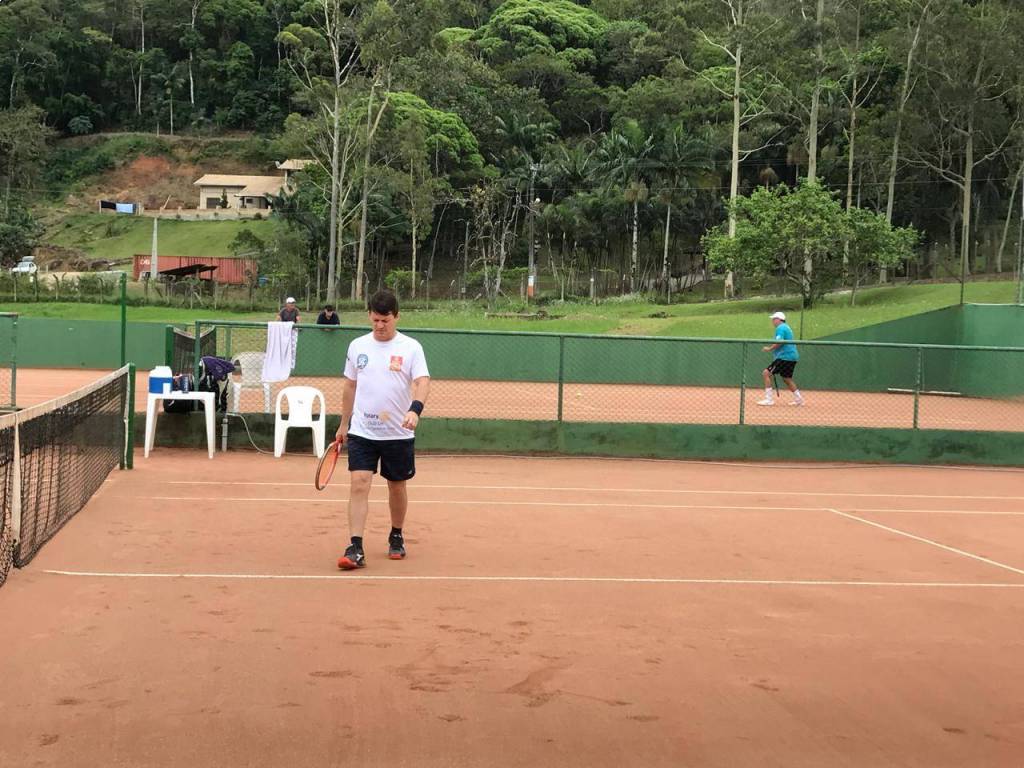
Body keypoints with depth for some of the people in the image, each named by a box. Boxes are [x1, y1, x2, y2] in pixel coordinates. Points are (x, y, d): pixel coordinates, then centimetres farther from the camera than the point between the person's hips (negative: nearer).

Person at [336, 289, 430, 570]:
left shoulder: (411, 347, -5)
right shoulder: (357, 346, 5)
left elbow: (423, 381, -16)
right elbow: (350, 387, 15)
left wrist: (415, 409, -35)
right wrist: (344, 424, 17)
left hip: (398, 433, -1)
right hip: (362, 431, 1)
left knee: (397, 486, 12)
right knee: (358, 484, -12)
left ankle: (396, 537, 35)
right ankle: (356, 549, -14)